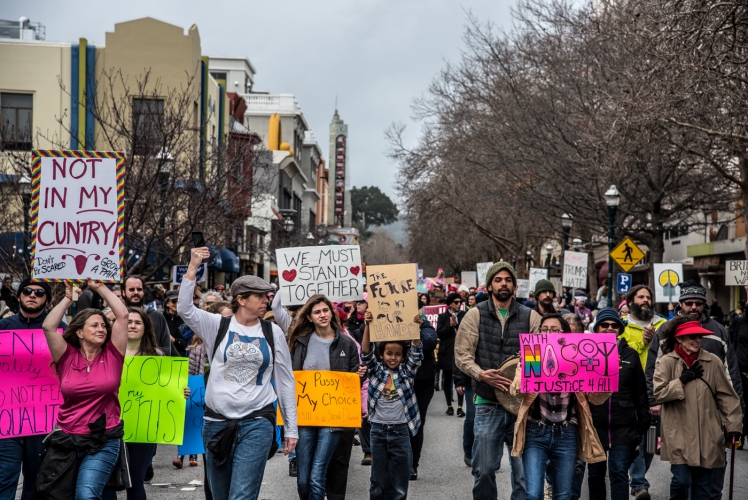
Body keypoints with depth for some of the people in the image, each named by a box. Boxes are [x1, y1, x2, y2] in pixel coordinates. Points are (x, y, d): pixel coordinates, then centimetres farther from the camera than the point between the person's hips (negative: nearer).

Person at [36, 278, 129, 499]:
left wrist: (99, 287, 2)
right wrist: (68, 298, -2)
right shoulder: (68, 357, 2)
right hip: (66, 439, 2)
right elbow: (48, 327, -10)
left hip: (104, 441, -2)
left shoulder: (112, 355, 1)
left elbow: (123, 314, -5)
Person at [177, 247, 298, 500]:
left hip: (257, 423, -1)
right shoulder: (217, 326, 2)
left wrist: (291, 428, 8)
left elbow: (285, 381, 8)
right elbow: (184, 309, -13)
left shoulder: (273, 333, 4)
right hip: (216, 422, 1)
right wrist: (192, 269, -20)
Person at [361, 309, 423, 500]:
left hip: (400, 429, 0)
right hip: (378, 429, 0)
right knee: (378, 477, 10)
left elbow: (416, 352, -9)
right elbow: (366, 352, -11)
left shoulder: (407, 371, 3)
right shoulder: (376, 370, 2)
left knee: (399, 478, 5)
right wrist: (368, 326, -23)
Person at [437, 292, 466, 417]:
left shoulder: (464, 315, 6)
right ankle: (449, 406, 19)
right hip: (447, 352, 1)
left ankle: (460, 407, -2)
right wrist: (450, 325, -14)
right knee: (447, 379, 7)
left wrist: (457, 325, -14)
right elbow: (439, 334, -3)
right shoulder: (443, 317, 5)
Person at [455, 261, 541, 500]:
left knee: (524, 471, 4)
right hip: (488, 403, 0)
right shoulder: (476, 315, 4)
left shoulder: (530, 317, 5)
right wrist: (481, 374, -18)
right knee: (484, 470, 5)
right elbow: (462, 354, -1)